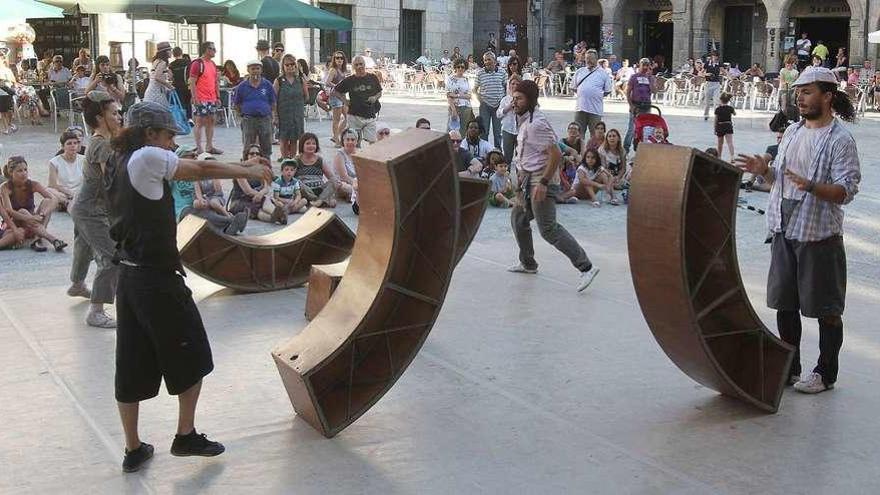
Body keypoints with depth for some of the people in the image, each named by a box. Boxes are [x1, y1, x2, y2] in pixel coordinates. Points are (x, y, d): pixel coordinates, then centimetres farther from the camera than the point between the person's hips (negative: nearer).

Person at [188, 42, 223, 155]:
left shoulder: (212, 64, 14)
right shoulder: (197, 64, -10)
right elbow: (192, 83, -14)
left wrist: (218, 97, 15)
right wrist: (195, 98, -18)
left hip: (212, 99, 8)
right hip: (201, 100, -8)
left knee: (210, 121, 11)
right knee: (199, 122, -3)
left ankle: (209, 146, 18)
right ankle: (199, 148, 0)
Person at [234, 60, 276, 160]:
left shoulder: (267, 85, 3)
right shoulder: (242, 86, 2)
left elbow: (272, 103, 12)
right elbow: (236, 104, 10)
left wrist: (270, 115, 4)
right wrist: (244, 114, 4)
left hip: (265, 119, 1)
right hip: (248, 120, -1)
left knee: (266, 147, 7)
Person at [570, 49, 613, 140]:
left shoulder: (603, 73, 4)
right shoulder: (579, 72, 11)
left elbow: (607, 90, 8)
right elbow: (573, 88, 18)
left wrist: (597, 95, 2)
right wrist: (582, 94, 7)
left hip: (595, 109, -2)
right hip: (580, 108, 3)